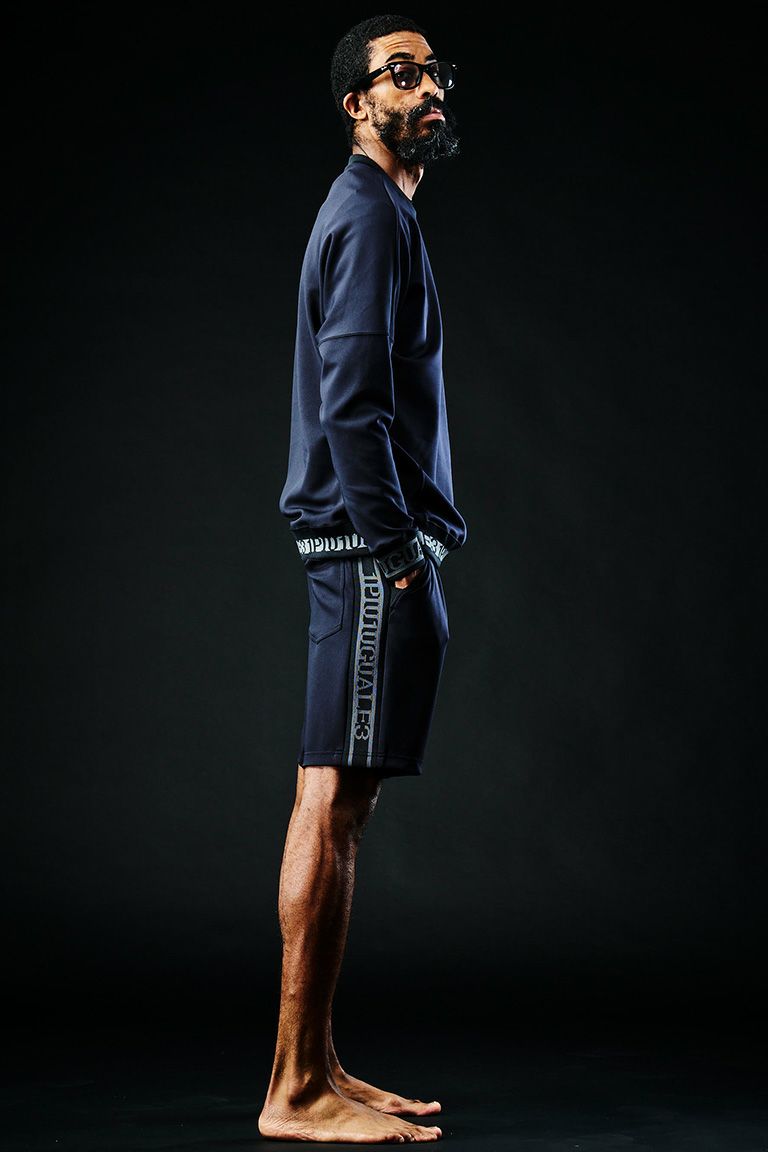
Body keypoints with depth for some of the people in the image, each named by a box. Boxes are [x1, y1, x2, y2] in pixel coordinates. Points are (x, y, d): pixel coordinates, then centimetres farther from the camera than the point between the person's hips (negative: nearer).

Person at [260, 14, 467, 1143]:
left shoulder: (383, 212, 24)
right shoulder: (370, 212, -8)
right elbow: (349, 399, -18)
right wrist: (396, 549, -18)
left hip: (381, 546, 10)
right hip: (370, 546, -10)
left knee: (344, 804, 10)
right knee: (334, 800, -9)